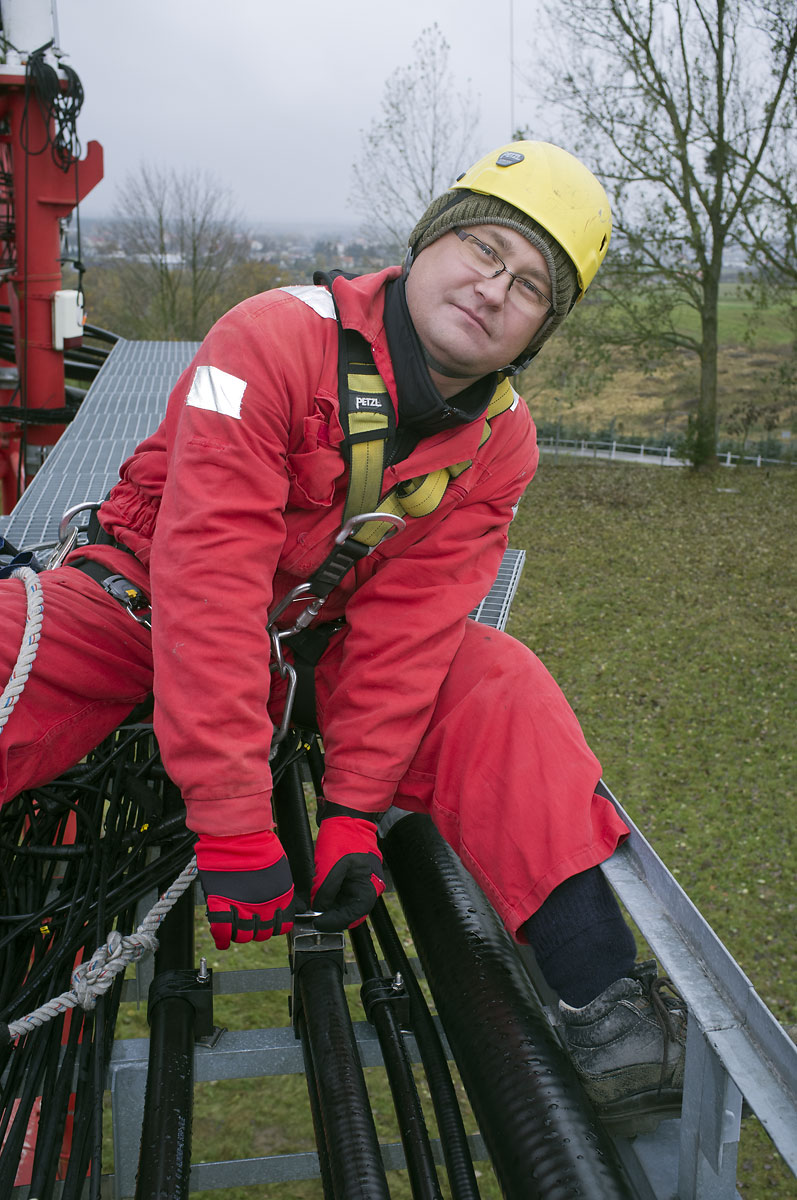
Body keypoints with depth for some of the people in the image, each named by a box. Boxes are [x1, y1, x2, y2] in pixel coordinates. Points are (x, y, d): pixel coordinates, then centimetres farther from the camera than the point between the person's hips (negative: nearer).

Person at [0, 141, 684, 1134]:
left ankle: (600, 1003, -19)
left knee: (502, 695, -19)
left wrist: (352, 807, -21)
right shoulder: (277, 338, -25)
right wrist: (232, 822, -36)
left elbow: (408, 620, -12)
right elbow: (207, 576, -32)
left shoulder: (499, 442, -8)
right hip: (149, 601, -3)